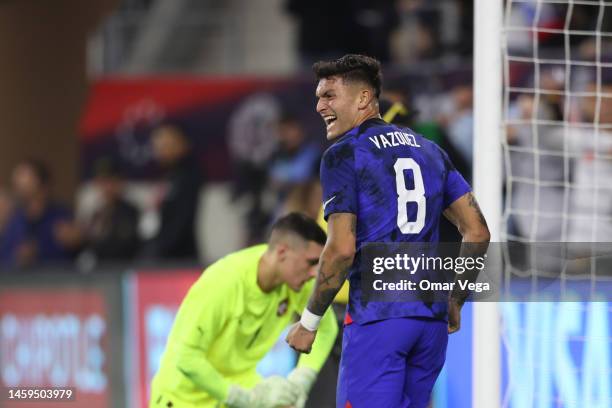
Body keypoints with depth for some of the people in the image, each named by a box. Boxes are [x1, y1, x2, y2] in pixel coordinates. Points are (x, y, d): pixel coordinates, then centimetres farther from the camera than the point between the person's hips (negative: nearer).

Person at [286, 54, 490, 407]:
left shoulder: (344, 155, -4)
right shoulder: (429, 151, 17)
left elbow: (342, 250, -13)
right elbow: (478, 233, 13)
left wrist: (309, 322, -4)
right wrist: (455, 302, 23)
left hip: (376, 316, -7)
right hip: (432, 319, 7)